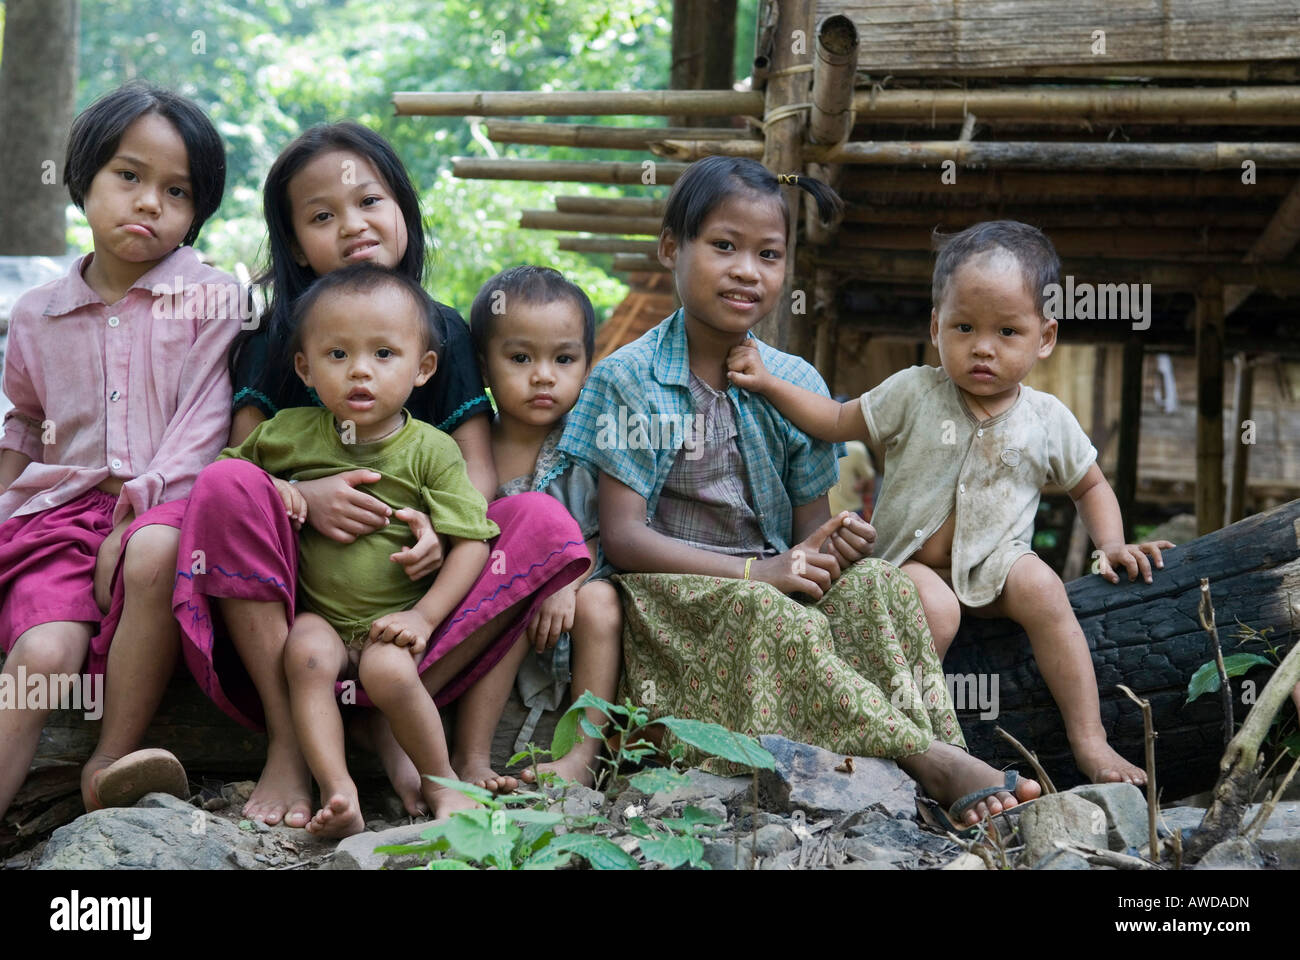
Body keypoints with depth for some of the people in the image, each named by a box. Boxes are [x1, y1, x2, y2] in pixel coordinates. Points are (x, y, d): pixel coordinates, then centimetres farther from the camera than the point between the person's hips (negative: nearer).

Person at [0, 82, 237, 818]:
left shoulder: (211, 300, 3)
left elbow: (202, 425, -5)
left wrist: (138, 509, -16)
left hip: (165, 504, -3)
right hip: (61, 509, 3)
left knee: (155, 551, -39)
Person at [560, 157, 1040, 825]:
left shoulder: (797, 385, 8)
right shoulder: (629, 380, -5)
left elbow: (808, 526, 10)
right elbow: (622, 535, -11)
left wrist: (831, 544, -18)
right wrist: (756, 571, -20)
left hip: (775, 586, 5)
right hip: (674, 591, -4)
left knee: (877, 585, -23)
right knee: (761, 614, -34)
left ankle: (945, 747, -36)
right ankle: (930, 762, -37)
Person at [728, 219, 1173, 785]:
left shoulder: (1048, 420, 1)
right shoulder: (915, 394, -3)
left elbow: (1089, 485, 17)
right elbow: (837, 422, 6)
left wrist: (1111, 545, 2)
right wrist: (767, 383, -5)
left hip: (995, 565, 2)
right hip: (912, 561, -1)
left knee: (1042, 589, -28)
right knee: (933, 609, -34)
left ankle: (1089, 740, -23)